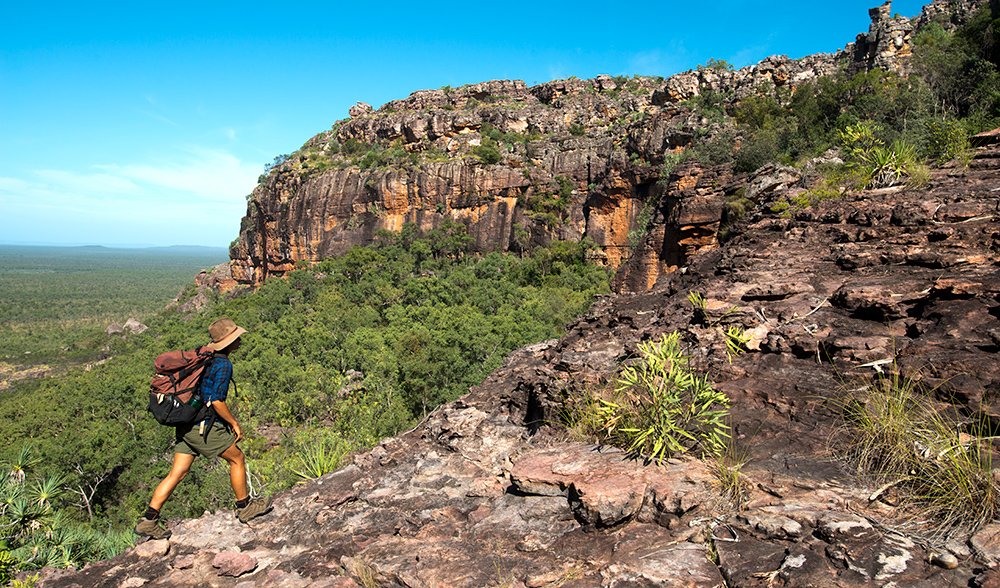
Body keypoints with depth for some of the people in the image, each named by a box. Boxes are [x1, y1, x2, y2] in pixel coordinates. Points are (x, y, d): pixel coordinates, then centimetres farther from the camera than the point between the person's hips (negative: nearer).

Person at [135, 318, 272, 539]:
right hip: (204, 427, -9)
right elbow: (217, 401, -21)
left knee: (177, 473, 12)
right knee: (237, 459, 8)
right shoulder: (223, 364, -16)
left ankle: (148, 520, 13)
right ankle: (244, 507, 19)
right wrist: (234, 423, -7)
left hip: (186, 425, 9)